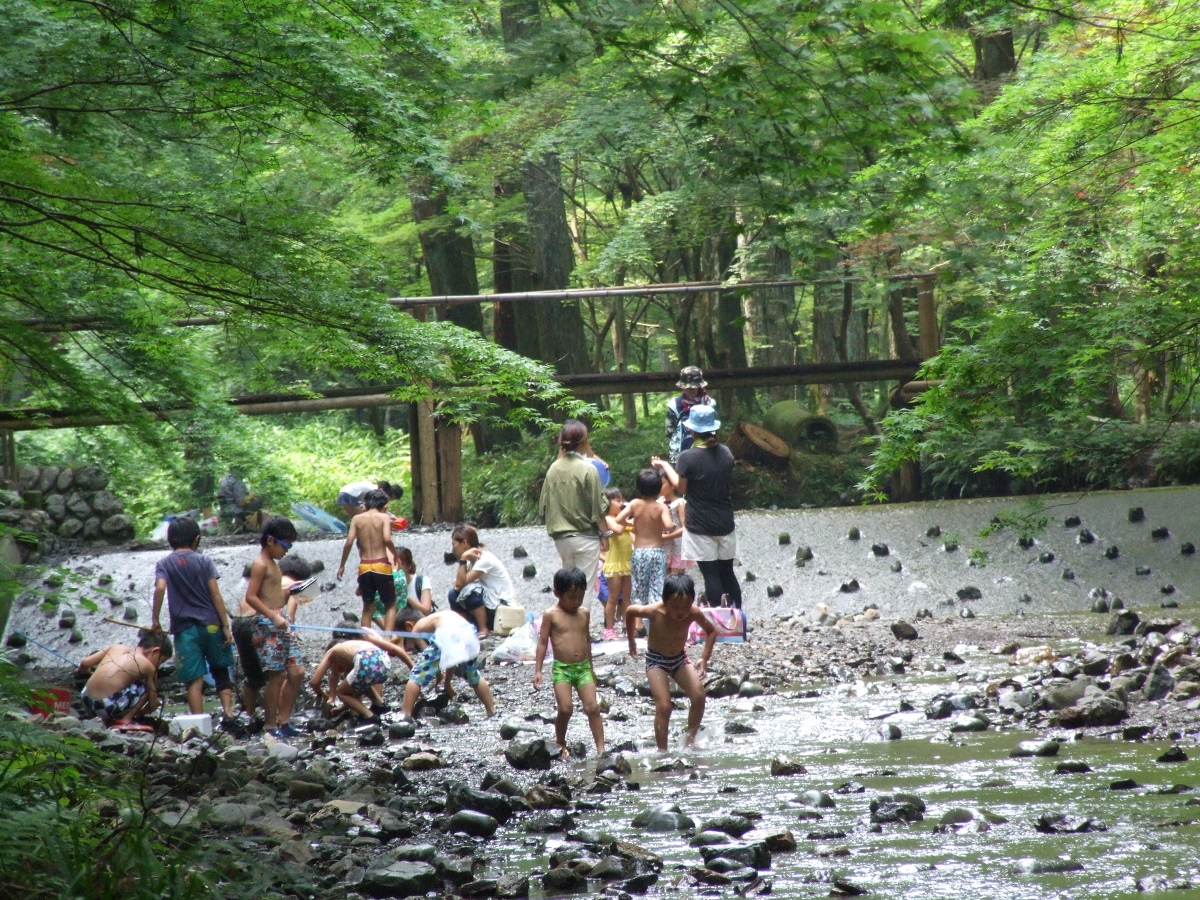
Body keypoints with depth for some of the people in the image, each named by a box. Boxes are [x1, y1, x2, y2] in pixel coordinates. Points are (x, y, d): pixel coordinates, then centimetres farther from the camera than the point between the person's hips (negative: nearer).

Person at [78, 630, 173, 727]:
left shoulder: (116, 647, 13)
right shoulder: (147, 666, 2)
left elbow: (84, 663, 13)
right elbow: (153, 705, 9)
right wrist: (137, 713, 30)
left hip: (87, 701, 6)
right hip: (109, 707, -6)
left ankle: (108, 718, 21)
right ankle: (125, 720, 3)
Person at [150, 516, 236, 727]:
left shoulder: (164, 564, 3)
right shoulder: (204, 561, 2)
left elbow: (160, 588, -15)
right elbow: (215, 594, -3)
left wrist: (155, 619, -7)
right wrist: (226, 626, -1)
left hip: (185, 629, 0)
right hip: (211, 624, 0)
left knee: (194, 680, 0)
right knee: (220, 671, 15)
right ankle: (228, 713, 1)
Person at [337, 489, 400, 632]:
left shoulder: (357, 519, 5)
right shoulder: (384, 517, -4)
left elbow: (349, 542, -2)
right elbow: (387, 539, -19)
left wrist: (342, 566, 5)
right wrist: (395, 554, -2)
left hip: (364, 567, 3)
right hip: (381, 565, -3)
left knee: (368, 606, 17)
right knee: (390, 605, 9)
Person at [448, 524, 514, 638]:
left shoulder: (484, 559, -18)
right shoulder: (471, 559, 9)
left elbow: (461, 583, -24)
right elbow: (457, 585, 1)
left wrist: (463, 558, -24)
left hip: (502, 606, -9)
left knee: (469, 590, -29)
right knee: (454, 594, -1)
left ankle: (484, 630, -18)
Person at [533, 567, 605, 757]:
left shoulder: (584, 614, 8)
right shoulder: (551, 615, -4)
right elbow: (542, 643, -2)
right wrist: (537, 671, -6)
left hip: (583, 668, 3)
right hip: (561, 668, -3)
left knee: (592, 707, -6)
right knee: (565, 709, -11)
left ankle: (601, 748, -7)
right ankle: (561, 745, 10)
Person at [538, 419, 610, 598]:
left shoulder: (554, 468, 1)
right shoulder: (587, 469, -12)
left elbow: (544, 506, 8)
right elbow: (598, 507, -11)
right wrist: (604, 534, -1)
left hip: (561, 537, 5)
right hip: (585, 536, -5)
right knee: (585, 586, -2)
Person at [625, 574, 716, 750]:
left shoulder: (694, 613, -21)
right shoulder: (654, 612, -27)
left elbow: (711, 631, 0)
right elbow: (630, 611, -6)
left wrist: (704, 659, -7)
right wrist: (631, 641, 5)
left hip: (680, 658, 3)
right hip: (656, 661, -3)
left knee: (699, 696, -16)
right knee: (664, 706, -17)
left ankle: (690, 741, 0)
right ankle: (662, 751, -5)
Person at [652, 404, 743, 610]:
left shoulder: (688, 457, -17)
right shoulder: (725, 453, 0)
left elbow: (681, 487, -7)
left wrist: (665, 467, 7)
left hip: (700, 526, -5)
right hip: (725, 523, 5)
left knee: (711, 575, -1)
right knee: (727, 572, 13)